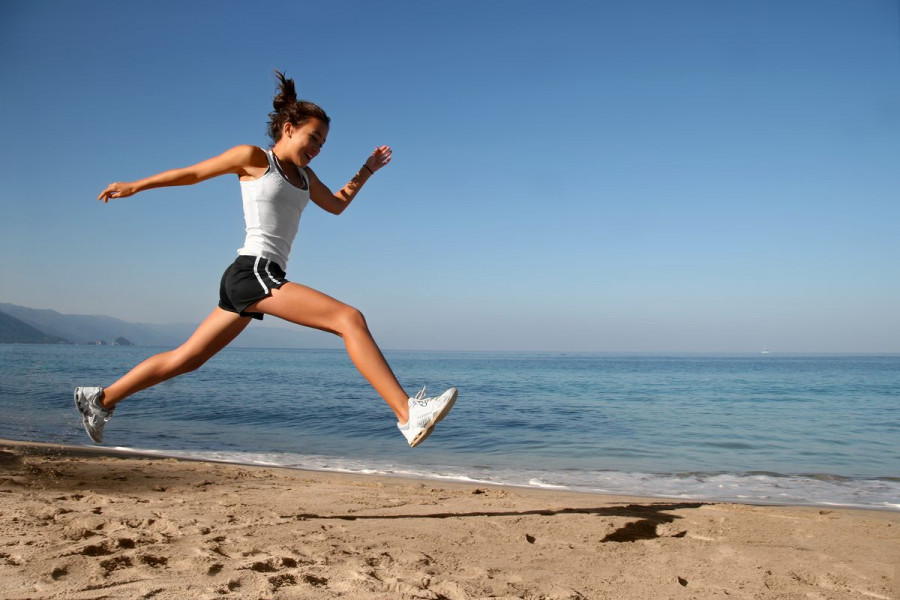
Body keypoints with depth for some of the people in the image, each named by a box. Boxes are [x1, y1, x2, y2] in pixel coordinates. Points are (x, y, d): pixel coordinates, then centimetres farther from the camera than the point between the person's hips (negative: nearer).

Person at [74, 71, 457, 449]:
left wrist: (368, 170, 29)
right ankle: (408, 414, -28)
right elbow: (193, 173, 10)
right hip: (253, 271, -9)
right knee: (351, 319, -22)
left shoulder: (303, 175, 20)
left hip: (263, 279, 9)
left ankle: (101, 399, 30)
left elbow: (336, 205, 35)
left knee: (185, 360, 16)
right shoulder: (253, 158, 0)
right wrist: (134, 187, 20)